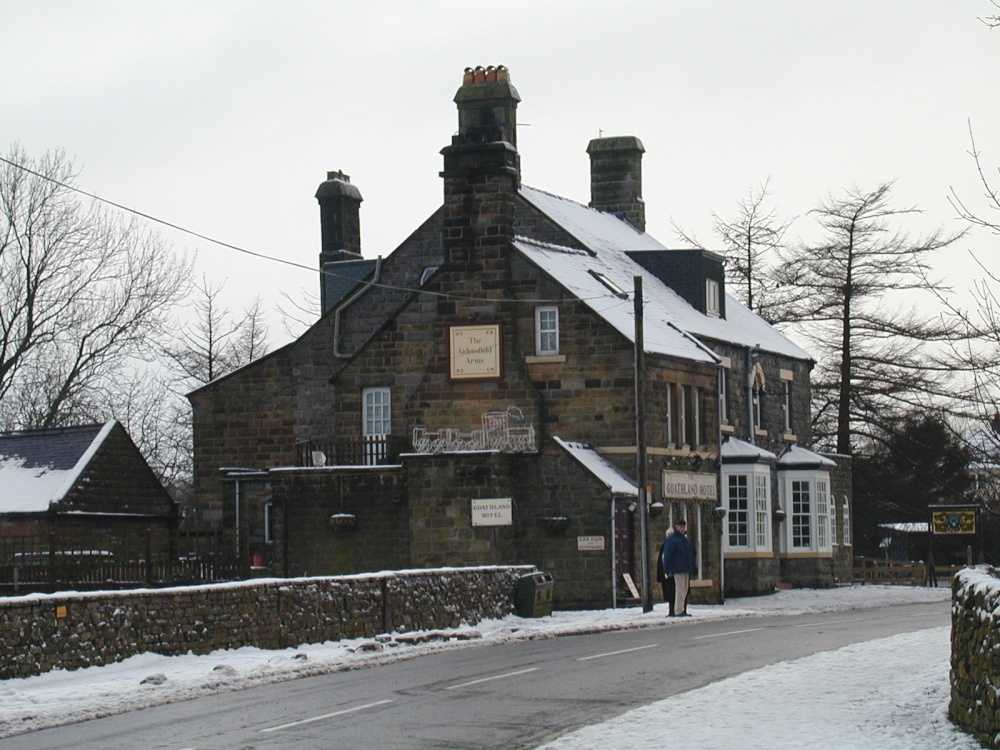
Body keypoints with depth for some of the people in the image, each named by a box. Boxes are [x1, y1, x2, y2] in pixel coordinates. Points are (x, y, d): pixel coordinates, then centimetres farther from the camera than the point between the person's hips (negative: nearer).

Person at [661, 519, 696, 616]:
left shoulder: (686, 540, 17)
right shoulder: (671, 540, -7)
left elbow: (691, 554, 22)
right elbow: (667, 556, -13)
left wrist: (692, 567, 16)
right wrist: (667, 569, -19)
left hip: (687, 570, 8)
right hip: (678, 570, -8)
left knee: (685, 590, 10)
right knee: (680, 590, -9)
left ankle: (683, 610, 15)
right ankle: (678, 611, -7)